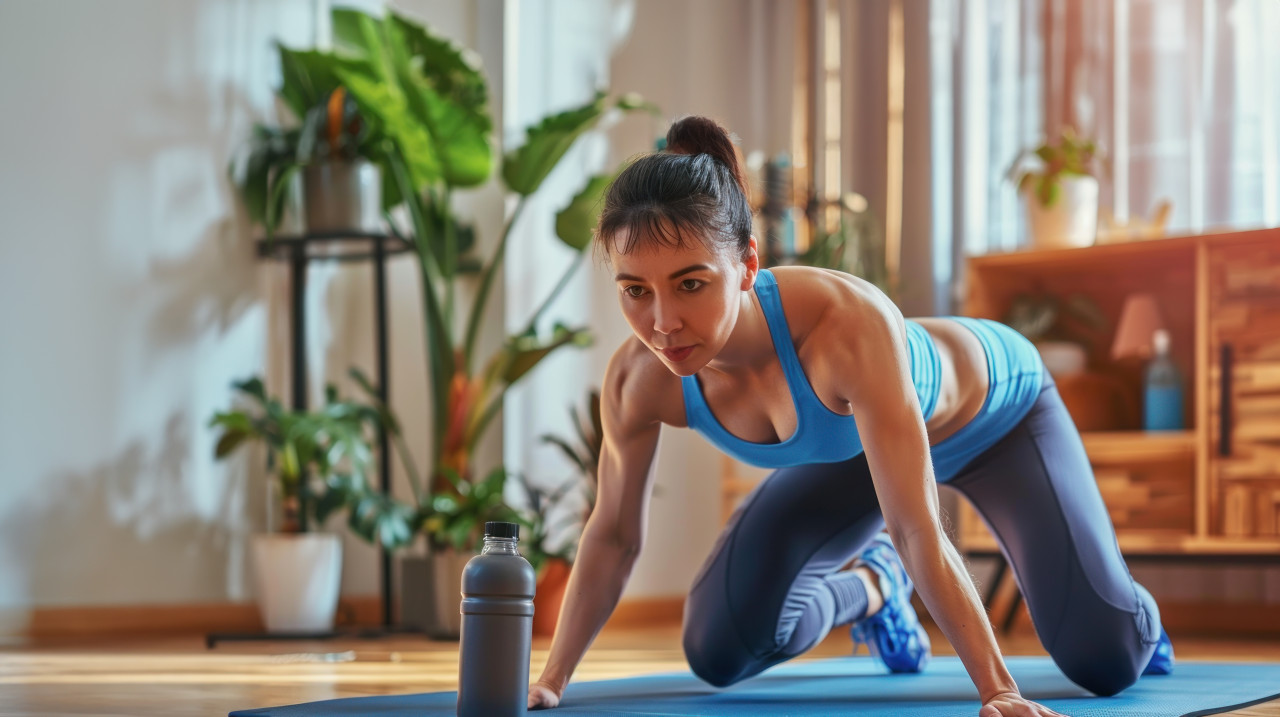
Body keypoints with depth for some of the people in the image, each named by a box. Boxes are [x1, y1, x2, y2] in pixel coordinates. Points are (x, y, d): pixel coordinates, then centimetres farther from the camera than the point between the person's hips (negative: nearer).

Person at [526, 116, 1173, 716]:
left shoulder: (849, 324, -46)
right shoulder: (640, 380, -30)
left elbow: (916, 530, -44)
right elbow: (612, 536, -13)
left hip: (994, 407, -4)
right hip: (855, 445, 4)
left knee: (1107, 659, -14)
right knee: (718, 652, -5)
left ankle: (1137, 619, 26)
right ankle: (869, 588, 26)